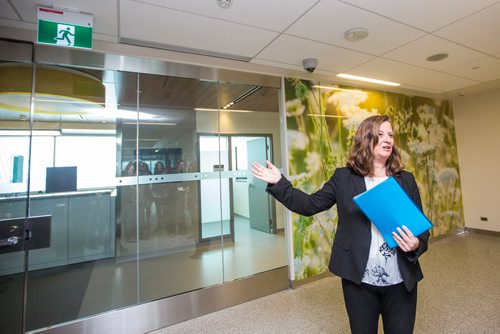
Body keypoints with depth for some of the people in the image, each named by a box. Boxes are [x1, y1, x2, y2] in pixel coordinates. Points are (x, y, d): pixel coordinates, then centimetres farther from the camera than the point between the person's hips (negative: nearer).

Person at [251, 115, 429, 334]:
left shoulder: (406, 180, 3)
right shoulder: (343, 177, -5)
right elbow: (310, 205, -3)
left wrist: (417, 244, -16)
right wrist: (278, 183, -11)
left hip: (401, 281, 2)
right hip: (359, 280, -2)